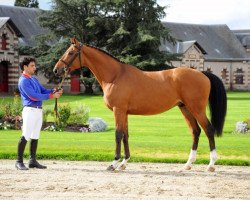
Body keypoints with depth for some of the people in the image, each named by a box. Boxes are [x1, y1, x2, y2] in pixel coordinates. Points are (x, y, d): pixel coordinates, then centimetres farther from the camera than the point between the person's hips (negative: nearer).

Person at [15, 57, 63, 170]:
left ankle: (32, 161, 14)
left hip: (39, 110, 9)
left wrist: (54, 91, -4)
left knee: (35, 137, 10)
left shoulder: (34, 79, 19)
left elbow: (43, 91, 16)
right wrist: (51, 96, -16)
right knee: (25, 136, -10)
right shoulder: (23, 81, -10)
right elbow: (34, 96, -17)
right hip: (30, 110, -9)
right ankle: (19, 162, -8)